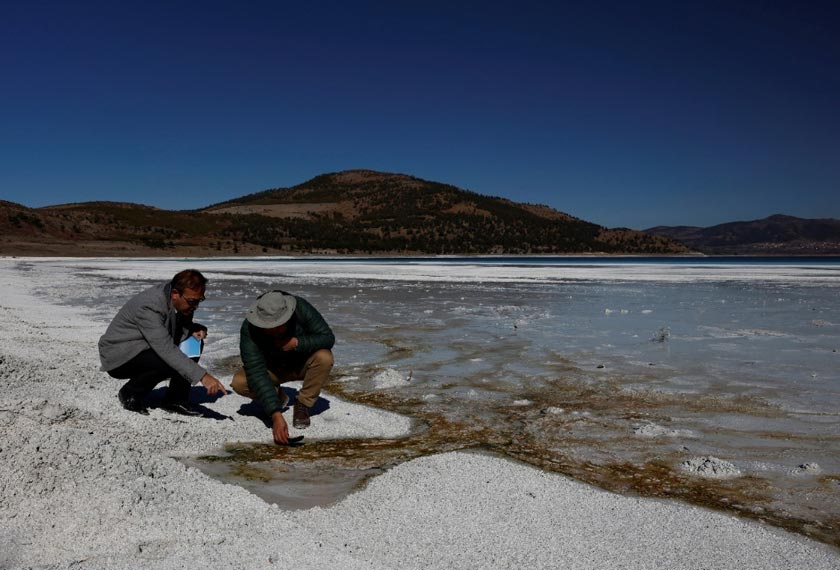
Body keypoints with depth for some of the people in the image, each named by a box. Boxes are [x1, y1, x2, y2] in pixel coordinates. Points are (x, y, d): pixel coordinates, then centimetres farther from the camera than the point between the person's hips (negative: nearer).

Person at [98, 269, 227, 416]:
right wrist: (203, 376, -44)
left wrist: (195, 329, -14)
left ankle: (175, 399, -3)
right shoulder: (148, 306, -33)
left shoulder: (183, 302, -9)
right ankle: (130, 393, -5)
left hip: (145, 348, 8)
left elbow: (183, 324, 12)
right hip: (117, 356, -8)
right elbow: (167, 350, -40)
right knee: (169, 362, -32)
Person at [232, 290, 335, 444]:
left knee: (324, 358, -33)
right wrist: (276, 414, -46)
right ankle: (277, 396, 6)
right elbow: (256, 373, -37)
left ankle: (302, 405, -9)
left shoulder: (301, 308, -30)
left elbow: (328, 337, -23)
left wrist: (296, 343, -38)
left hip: (304, 363, 0)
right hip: (273, 367, 0)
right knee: (239, 382, -26)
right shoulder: (249, 328, -32)